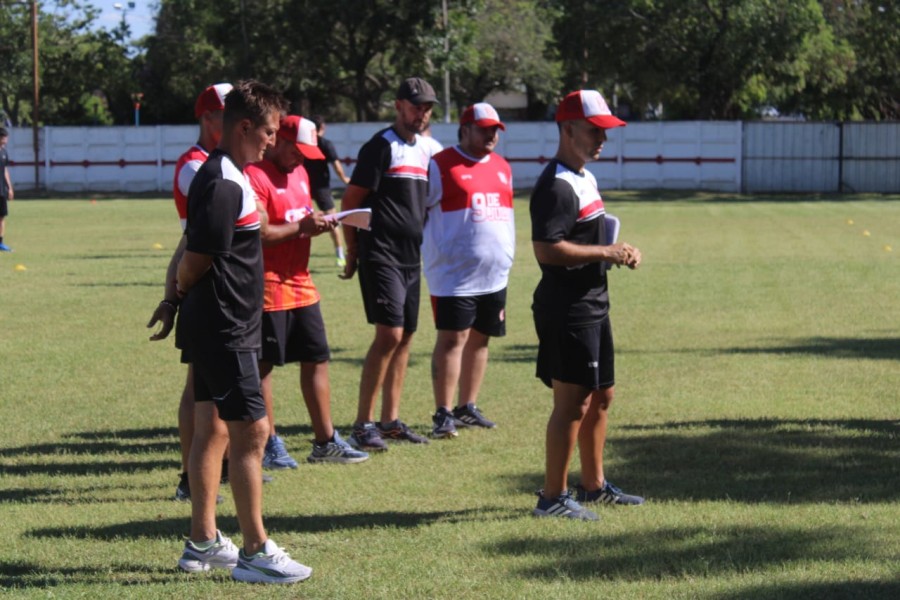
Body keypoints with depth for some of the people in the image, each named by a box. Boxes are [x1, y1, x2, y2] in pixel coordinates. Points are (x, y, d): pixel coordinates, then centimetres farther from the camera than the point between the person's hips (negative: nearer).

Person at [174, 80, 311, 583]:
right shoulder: (224, 186, -20)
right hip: (225, 329, -10)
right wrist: (180, 292, 0)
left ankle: (203, 542, 21)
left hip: (215, 328, 10)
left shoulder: (225, 178, 13)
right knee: (251, 432, -7)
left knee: (213, 429, 14)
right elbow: (197, 261, -17)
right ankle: (255, 552, -2)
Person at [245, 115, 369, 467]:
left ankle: (326, 441, 18)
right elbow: (259, 234, -22)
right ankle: (269, 445, 7)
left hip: (301, 283, 9)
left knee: (317, 359, 11)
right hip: (268, 286, -9)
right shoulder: (256, 176, -15)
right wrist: (302, 227, -19)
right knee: (263, 366, 0)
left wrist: (319, 222, 6)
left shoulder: (299, 173, 16)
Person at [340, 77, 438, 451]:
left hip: (411, 257, 8)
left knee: (404, 337, 9)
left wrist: (424, 246, 18)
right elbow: (351, 200, -8)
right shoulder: (381, 147, -8)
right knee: (389, 334, -14)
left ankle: (390, 421, 16)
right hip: (381, 255, -8)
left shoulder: (425, 151, 15)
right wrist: (352, 250, -8)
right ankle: (363, 424, -10)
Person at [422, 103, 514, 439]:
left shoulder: (502, 167, 15)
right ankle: (443, 414, -7)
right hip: (454, 273, -7)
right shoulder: (441, 166, -6)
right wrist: (433, 256, -8)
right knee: (452, 339, -9)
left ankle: (467, 408, 19)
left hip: (495, 274, 7)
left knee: (480, 339, 10)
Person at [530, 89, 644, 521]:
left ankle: (593, 485, 30)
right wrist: (604, 253, -21)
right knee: (572, 403, -7)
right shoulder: (556, 186, -18)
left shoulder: (585, 178, 16)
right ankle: (553, 497, -1)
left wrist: (619, 251, 8)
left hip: (593, 305, 11)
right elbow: (546, 247, -27)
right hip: (567, 310, -11)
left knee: (601, 396, 18)